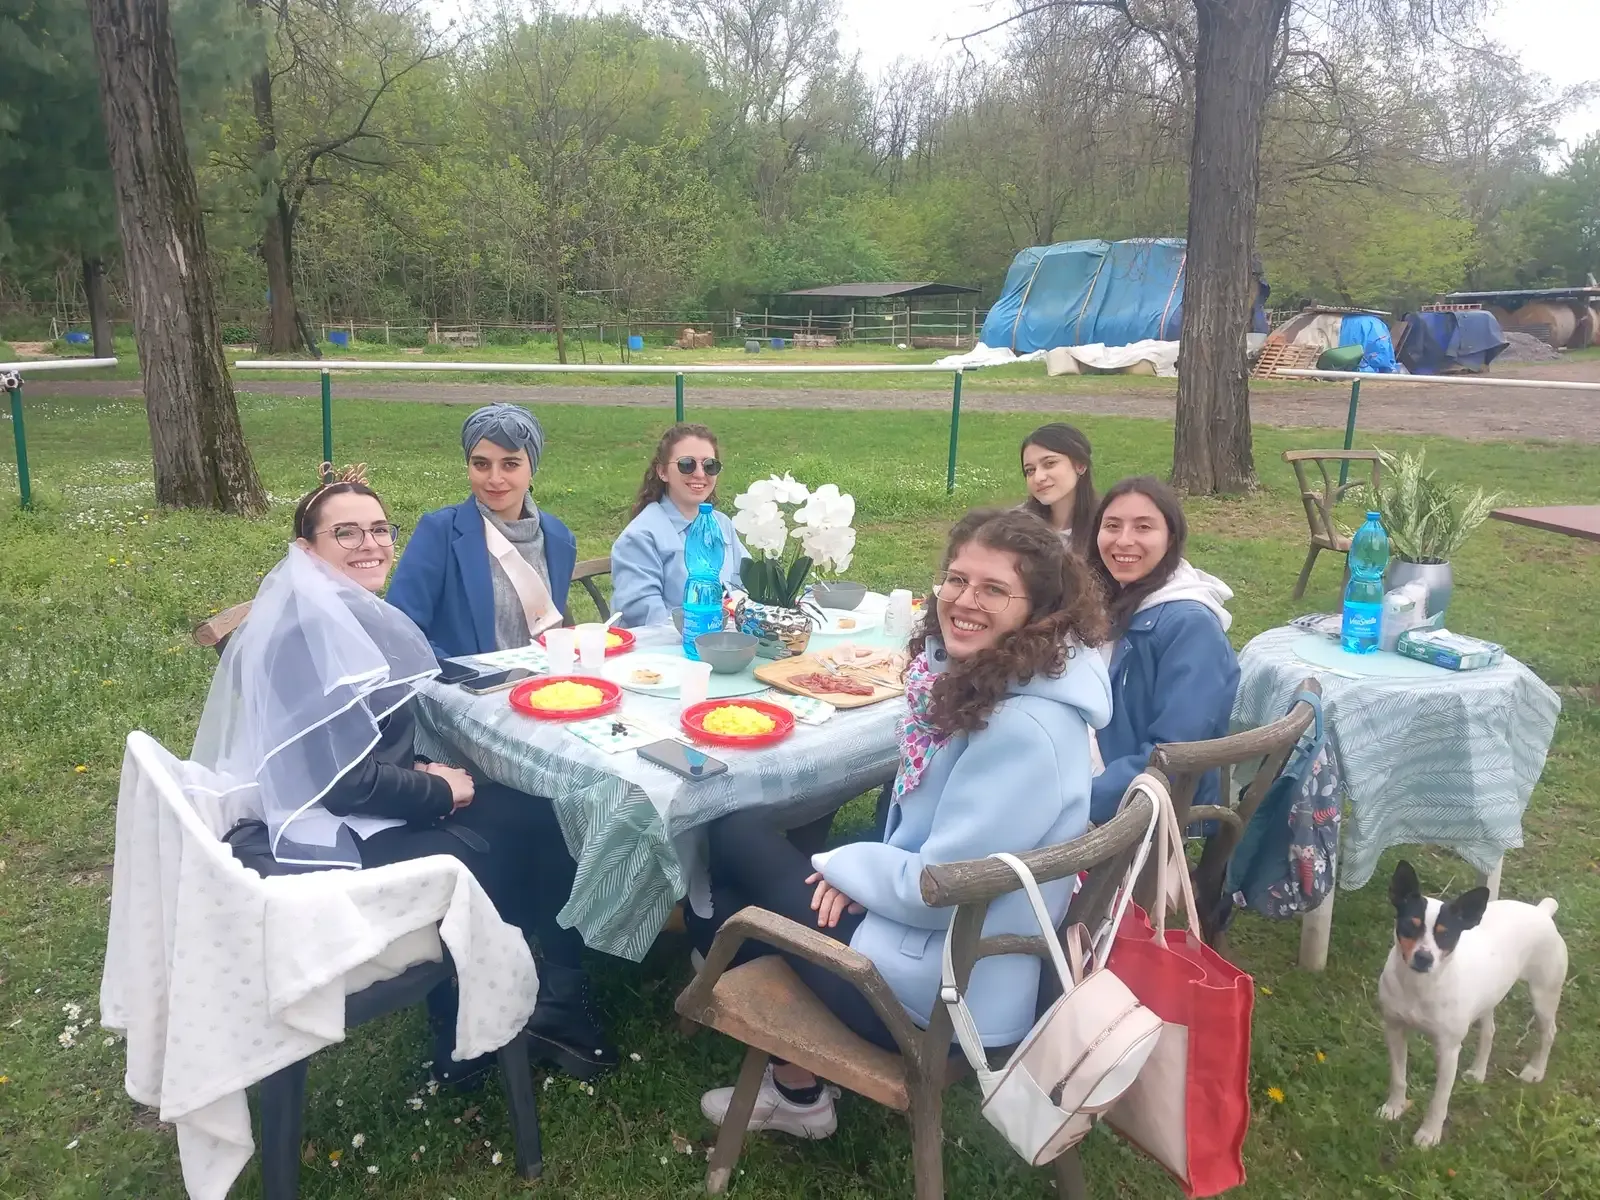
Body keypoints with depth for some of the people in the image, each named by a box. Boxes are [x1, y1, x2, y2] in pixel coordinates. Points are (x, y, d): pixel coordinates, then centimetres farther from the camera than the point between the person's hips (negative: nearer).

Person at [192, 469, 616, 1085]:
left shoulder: (349, 613, 8)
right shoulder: (309, 629, -21)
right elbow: (347, 781, -25)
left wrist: (423, 770, -3)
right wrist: (441, 792, -12)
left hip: (370, 810, 9)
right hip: (336, 843, -9)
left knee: (532, 813, 2)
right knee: (504, 846, -5)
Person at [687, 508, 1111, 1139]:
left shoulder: (1027, 729, -28)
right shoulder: (976, 673, 0)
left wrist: (849, 865, -9)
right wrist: (865, 868, -3)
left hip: (946, 992, -9)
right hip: (914, 911, 9)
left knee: (736, 834, 2)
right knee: (718, 898, 13)